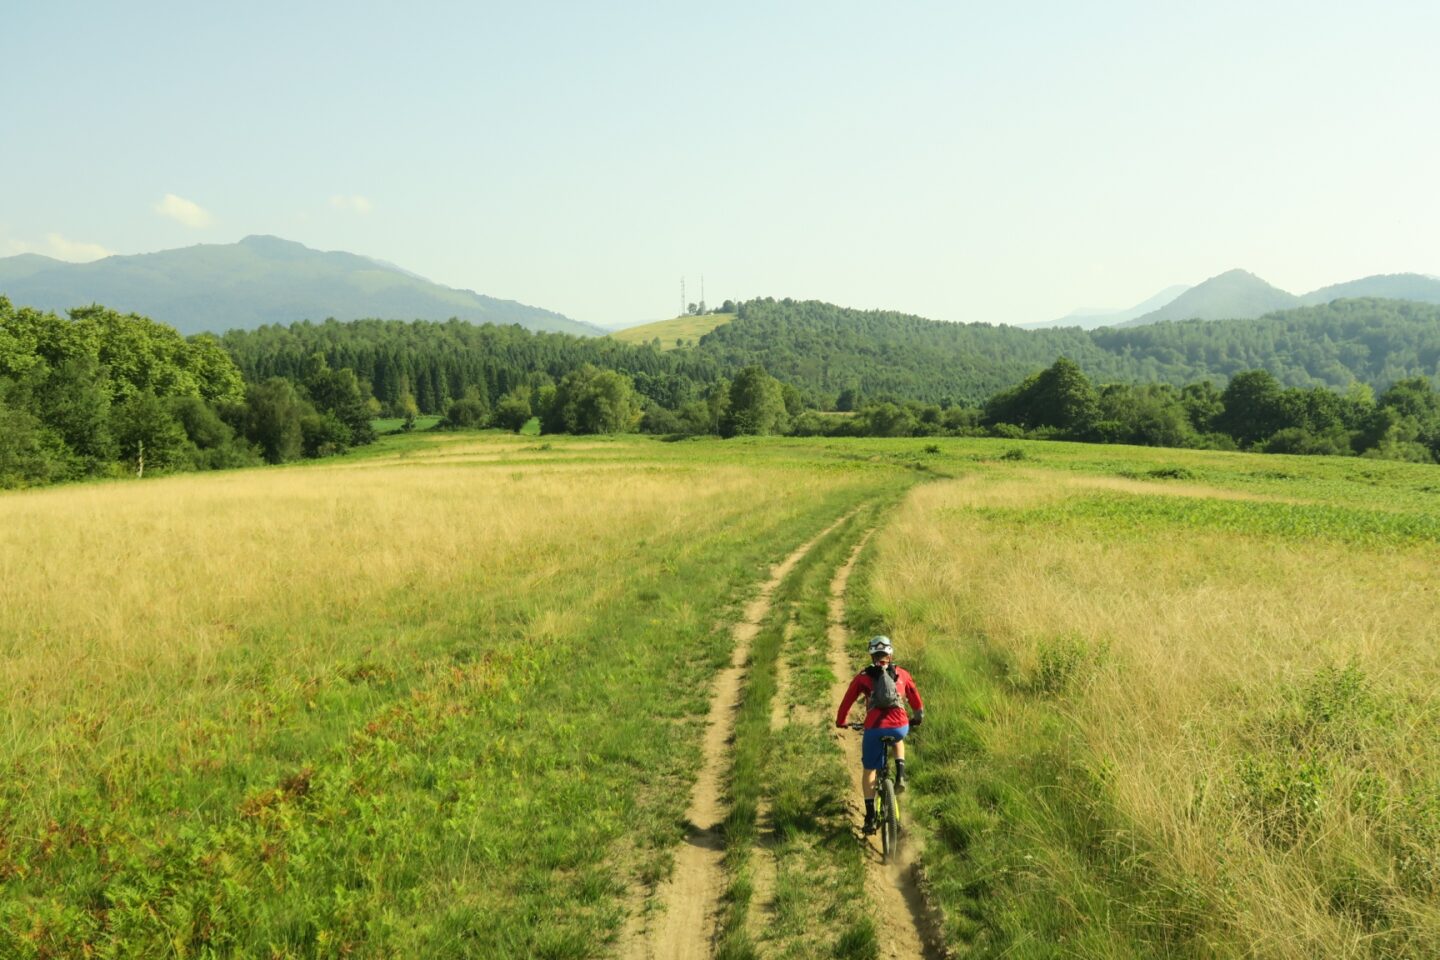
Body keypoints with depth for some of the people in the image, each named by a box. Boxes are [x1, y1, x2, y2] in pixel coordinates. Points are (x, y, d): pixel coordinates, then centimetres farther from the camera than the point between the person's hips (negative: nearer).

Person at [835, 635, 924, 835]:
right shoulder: (902, 674, 14)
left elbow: (847, 700, 16)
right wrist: (918, 718, 41)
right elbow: (915, 698, 23)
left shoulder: (863, 676, 11)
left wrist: (840, 721, 33)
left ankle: (870, 817, 13)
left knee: (869, 770, 17)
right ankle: (900, 774, 17)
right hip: (900, 726, 1)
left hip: (874, 728, -1)